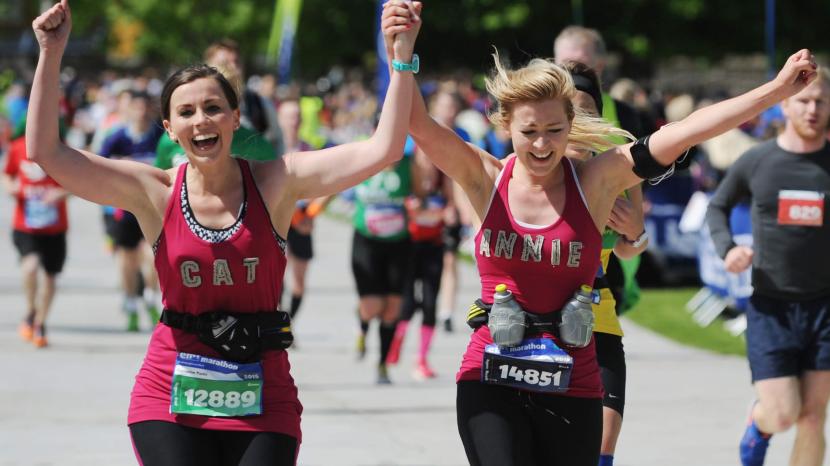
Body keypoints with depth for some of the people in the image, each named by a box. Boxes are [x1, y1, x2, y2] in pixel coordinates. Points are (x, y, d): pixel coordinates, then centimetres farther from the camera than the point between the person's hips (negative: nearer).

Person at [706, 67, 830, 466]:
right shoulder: (755, 162, 0)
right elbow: (717, 207, 17)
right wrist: (727, 248, -1)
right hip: (770, 306, 0)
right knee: (783, 415, -7)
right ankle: (757, 423, 30)